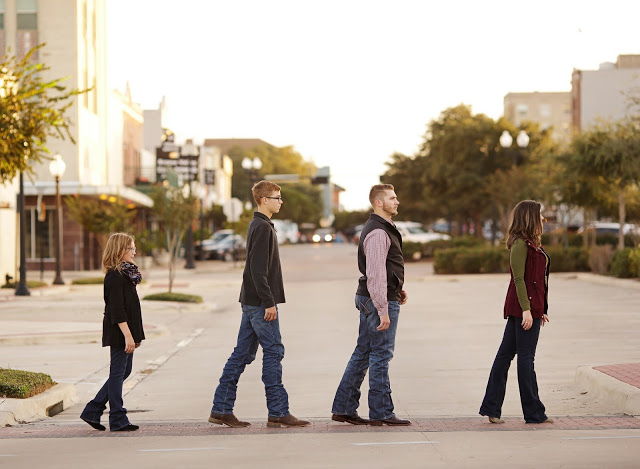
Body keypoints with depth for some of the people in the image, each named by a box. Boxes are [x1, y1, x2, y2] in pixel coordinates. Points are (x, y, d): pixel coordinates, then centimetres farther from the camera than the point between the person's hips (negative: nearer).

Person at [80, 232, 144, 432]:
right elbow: (117, 310, -20)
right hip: (119, 333, -10)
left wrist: (135, 335, 20)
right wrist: (128, 335, -23)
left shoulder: (126, 273, 15)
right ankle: (118, 420, 5)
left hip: (126, 332, 10)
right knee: (118, 372, -2)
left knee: (124, 371, 14)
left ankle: (92, 411, 19)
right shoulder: (115, 276, -15)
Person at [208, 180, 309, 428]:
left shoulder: (258, 226, 18)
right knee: (273, 352, -6)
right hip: (260, 303, -10)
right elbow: (258, 269, -20)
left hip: (251, 303, 10)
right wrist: (269, 302, -20)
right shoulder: (263, 227, -13)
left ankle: (221, 409, 12)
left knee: (242, 354, 10)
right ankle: (278, 412, -4)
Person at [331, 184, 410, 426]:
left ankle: (343, 408, 15)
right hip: (379, 300, -10)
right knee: (381, 355, -5)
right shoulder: (378, 232, -18)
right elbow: (375, 274, -23)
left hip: (368, 299, 10)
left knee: (363, 353, 12)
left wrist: (397, 288, 17)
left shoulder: (382, 228, 17)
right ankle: (381, 413, 0)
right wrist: (383, 311, -24)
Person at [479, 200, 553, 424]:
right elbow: (519, 279, -17)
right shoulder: (520, 244, -12)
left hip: (530, 307, 10)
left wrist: (540, 310, 21)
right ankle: (534, 413, 2)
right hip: (524, 307, -10)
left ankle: (491, 408, 12)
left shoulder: (530, 244, 18)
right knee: (526, 357, -3)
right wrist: (526, 309, -21)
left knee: (505, 353, 9)